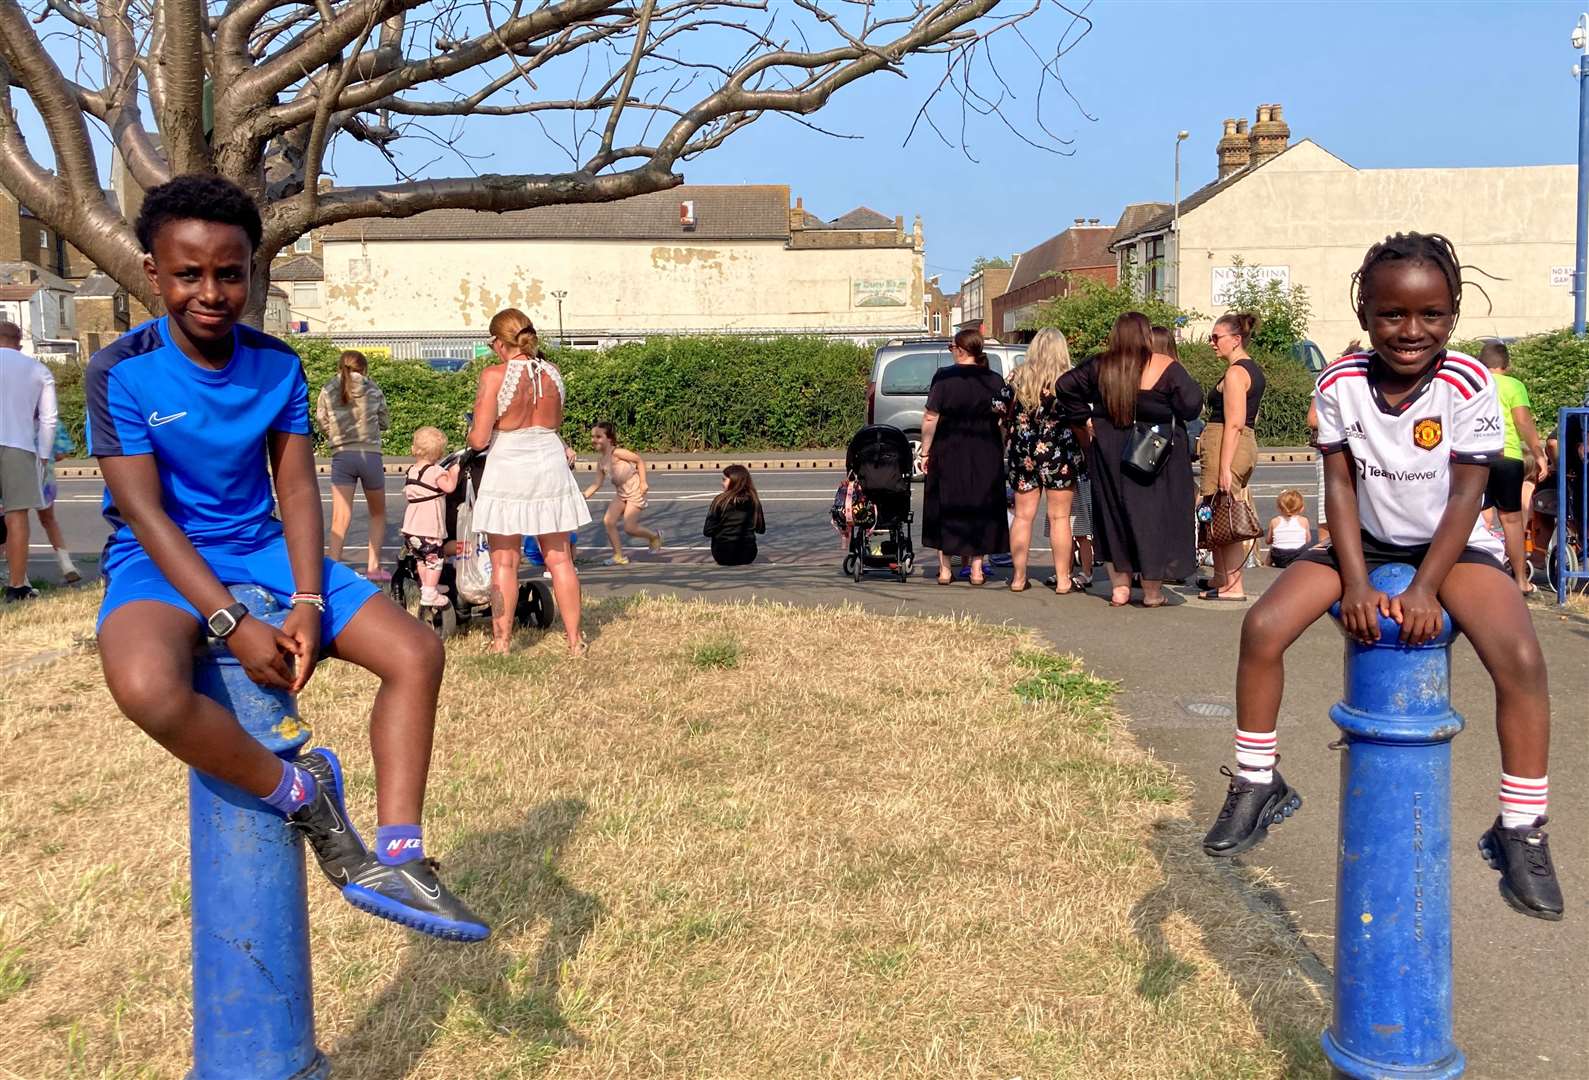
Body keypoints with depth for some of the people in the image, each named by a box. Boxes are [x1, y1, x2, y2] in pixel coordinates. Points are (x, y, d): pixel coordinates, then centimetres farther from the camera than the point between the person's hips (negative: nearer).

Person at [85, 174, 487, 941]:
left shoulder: (277, 365, 0)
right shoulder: (120, 372, -11)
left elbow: (296, 486, -2)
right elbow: (143, 512, -16)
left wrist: (307, 603, -18)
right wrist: (232, 625, -25)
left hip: (262, 548, 5)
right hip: (161, 562, -4)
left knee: (416, 653, -12)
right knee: (147, 687, -39)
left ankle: (393, 859, -11)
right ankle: (298, 792, -14)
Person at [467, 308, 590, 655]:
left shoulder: (494, 376, -12)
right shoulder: (553, 373, 1)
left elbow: (479, 439, -12)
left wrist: (471, 431, 10)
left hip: (508, 469, -4)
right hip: (550, 466, 4)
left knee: (504, 562, 6)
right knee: (559, 559, 10)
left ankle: (502, 643, 12)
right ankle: (575, 641, 14)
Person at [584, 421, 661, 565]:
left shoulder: (616, 452, -15)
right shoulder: (601, 463, 7)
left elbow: (639, 460, -12)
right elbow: (597, 483, 7)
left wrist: (643, 482, -15)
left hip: (635, 491, -8)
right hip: (621, 493, 8)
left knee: (629, 528, -9)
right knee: (608, 521, -4)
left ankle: (654, 537, 19)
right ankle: (619, 556, 5)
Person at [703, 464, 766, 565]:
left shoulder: (720, 500, -11)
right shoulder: (754, 501, -2)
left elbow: (707, 532, -9)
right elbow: (761, 529, 9)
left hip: (724, 555, -2)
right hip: (747, 555, 2)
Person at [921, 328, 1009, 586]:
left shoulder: (943, 377, -7)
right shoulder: (994, 380, 2)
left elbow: (930, 419, -10)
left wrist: (926, 451, -4)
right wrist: (1000, 452, 14)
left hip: (948, 453, -2)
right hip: (986, 456, 2)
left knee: (946, 508, 8)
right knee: (981, 508, 10)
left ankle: (945, 569, 9)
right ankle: (977, 568, 10)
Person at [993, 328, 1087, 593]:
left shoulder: (1017, 377, 0)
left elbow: (999, 411, 1)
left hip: (1023, 455, 3)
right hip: (1059, 455, -2)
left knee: (1023, 516, 10)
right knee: (1059, 518, 3)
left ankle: (1019, 577, 12)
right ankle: (1063, 579, 7)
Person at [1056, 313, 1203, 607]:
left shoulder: (1100, 367, 2)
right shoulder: (1165, 366, -10)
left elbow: (1065, 385, 8)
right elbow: (1192, 404, -14)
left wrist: (1084, 417, 11)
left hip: (1108, 452, 4)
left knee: (1112, 516, 14)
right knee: (1153, 516, 3)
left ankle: (1119, 587, 17)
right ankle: (1152, 592, 6)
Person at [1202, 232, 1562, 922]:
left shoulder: (1468, 386, -18)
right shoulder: (1340, 384, -12)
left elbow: (1466, 496, -16)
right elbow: (1340, 485, -8)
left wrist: (1424, 591, -25)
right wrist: (1356, 586, -17)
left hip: (1451, 546, -2)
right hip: (1367, 543, 2)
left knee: (1521, 658, -27)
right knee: (1262, 627, -17)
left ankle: (1521, 832, -9)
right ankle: (1256, 784, 2)